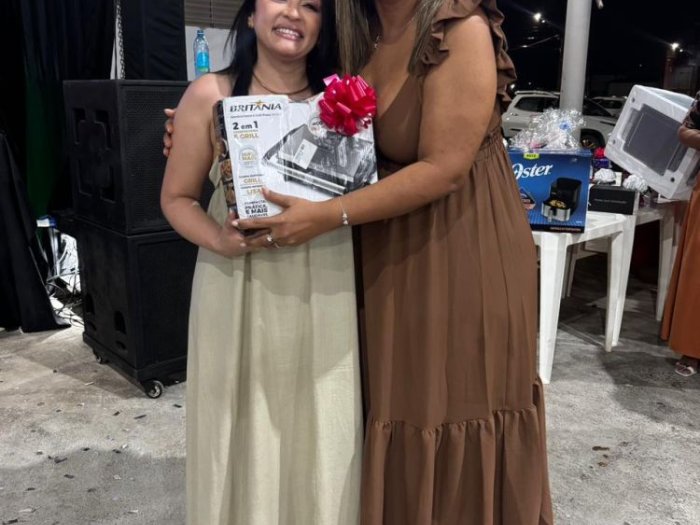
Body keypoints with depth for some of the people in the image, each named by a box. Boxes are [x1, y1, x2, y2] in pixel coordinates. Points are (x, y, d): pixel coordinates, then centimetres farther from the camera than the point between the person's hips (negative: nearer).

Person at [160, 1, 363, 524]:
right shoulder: (210, 95, -3)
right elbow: (177, 197, 2)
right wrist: (219, 240, -17)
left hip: (324, 289, 2)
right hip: (240, 288, -1)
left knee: (322, 430, 12)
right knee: (244, 429, 11)